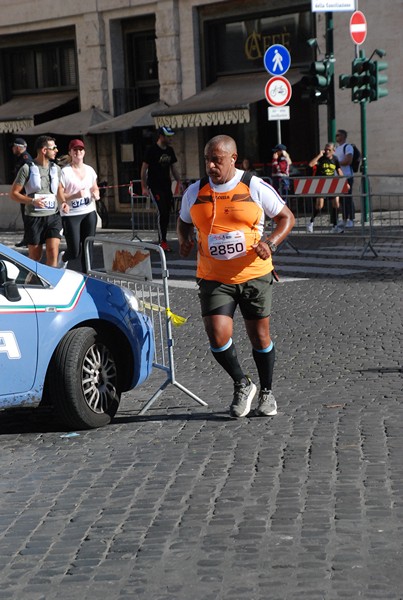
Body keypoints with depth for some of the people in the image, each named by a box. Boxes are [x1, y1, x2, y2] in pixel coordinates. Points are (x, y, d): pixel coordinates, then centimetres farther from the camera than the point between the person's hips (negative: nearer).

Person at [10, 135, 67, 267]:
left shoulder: (56, 168, 8)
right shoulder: (27, 169, -7)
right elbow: (13, 194, -6)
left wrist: (63, 201, 5)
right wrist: (32, 201, -21)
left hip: (53, 216, 3)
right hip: (34, 218, -3)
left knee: (53, 251, -11)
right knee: (35, 257, 6)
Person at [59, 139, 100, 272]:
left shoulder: (89, 170, 9)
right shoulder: (65, 172, -10)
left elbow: (95, 188, 23)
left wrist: (96, 194, 0)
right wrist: (75, 195, -25)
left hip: (89, 213, 5)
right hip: (71, 215, -5)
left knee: (88, 247, 4)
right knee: (75, 251, -3)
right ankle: (63, 258, 31)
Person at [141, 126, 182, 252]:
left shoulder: (170, 150, 11)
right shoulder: (152, 150, -10)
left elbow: (173, 167, 19)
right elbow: (144, 169, -8)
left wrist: (179, 182, 8)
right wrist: (144, 187, -11)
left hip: (166, 186, 7)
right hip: (155, 186, -7)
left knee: (167, 213, 5)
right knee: (162, 212, -14)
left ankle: (162, 240, 14)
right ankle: (163, 242, -12)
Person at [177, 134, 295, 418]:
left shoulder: (256, 188, -5)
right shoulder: (195, 192, 3)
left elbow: (287, 217, 3)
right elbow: (184, 222, 21)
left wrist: (271, 243, -15)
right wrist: (184, 239, -2)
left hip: (254, 275, -1)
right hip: (214, 278, 1)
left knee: (260, 335, 7)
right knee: (218, 336, -12)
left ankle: (267, 392, 29)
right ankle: (242, 384, 14)